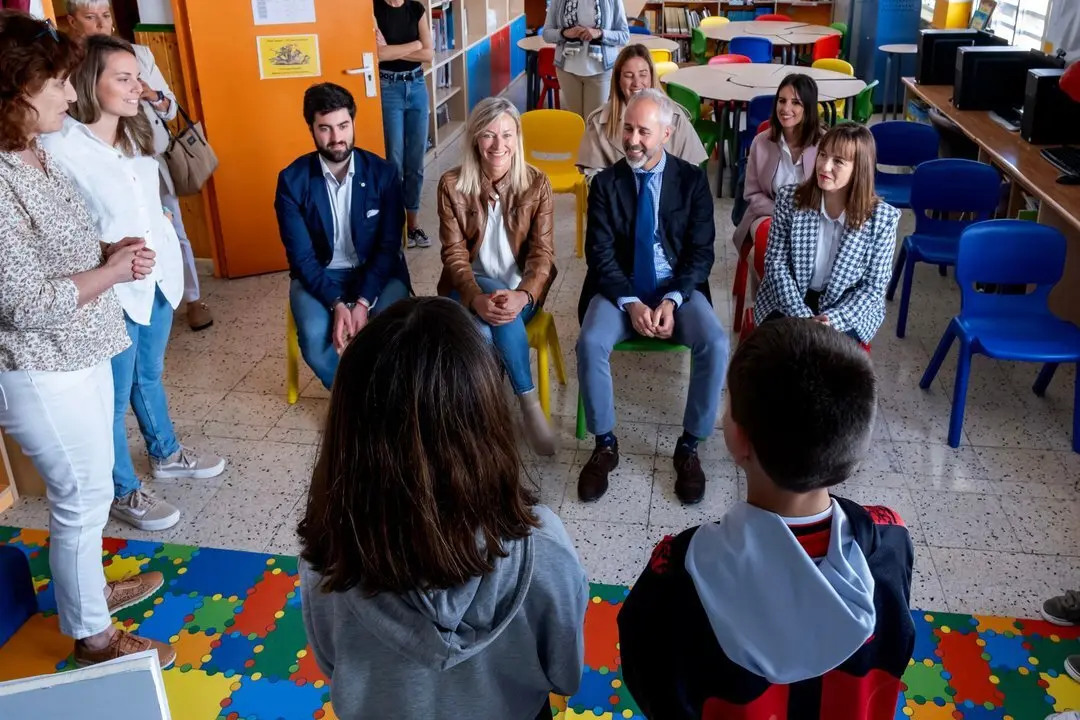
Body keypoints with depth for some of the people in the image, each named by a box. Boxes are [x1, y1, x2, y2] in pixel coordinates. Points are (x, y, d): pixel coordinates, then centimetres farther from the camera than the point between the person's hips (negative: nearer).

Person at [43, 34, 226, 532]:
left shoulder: (134, 134, 6)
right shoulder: (61, 146, -20)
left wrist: (167, 258, 14)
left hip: (157, 278, 8)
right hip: (112, 291, -8)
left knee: (149, 375, 26)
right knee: (114, 396, 7)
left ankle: (165, 454, 46)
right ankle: (123, 493, 23)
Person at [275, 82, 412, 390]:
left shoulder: (383, 172, -8)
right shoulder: (292, 180, -9)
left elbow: (389, 246, -9)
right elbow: (301, 256, -11)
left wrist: (363, 301, -22)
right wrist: (336, 303, -25)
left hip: (377, 271, 0)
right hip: (319, 274, 0)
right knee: (314, 338, -28)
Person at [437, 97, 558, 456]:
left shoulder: (537, 183, -5)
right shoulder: (452, 184, -6)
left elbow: (542, 253, -8)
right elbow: (455, 254, -9)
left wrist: (523, 295, -30)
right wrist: (477, 297, -29)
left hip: (519, 289, 0)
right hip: (470, 286, 0)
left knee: (495, 323, -34)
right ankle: (530, 406, -22)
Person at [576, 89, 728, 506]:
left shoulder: (692, 180, 1)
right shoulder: (605, 183, 1)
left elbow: (701, 252, -3)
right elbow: (601, 255, -4)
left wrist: (672, 301, -19)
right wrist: (631, 303, -19)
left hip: (678, 289, 0)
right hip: (620, 290, 0)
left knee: (716, 344, -28)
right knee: (591, 343, -30)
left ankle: (689, 446, -9)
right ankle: (605, 445, -9)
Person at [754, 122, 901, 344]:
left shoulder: (882, 217, -12)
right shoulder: (789, 198, -8)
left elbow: (874, 285, -8)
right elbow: (776, 262, -7)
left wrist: (832, 320, -22)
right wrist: (801, 315, -19)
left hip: (849, 310, 0)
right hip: (788, 300, 1)